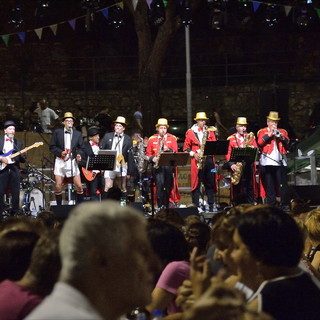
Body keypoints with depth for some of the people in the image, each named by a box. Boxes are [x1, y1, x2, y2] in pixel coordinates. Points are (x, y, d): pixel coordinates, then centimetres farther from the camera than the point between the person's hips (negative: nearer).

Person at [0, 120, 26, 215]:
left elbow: (23, 160, 13)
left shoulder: (18, 143, 16)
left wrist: (21, 155, -8)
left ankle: (14, 212, 6)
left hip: (14, 169, 3)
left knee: (16, 193, 0)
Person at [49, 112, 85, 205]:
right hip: (60, 162, -1)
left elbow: (81, 148, 13)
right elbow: (52, 147, 2)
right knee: (58, 186, -4)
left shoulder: (77, 134, 7)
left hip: (72, 162, 1)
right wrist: (60, 152, -14)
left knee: (79, 186, -3)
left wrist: (79, 155, -8)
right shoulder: (57, 132, 2)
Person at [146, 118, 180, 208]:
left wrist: (168, 149, -13)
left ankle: (166, 206, 9)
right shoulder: (152, 139, 11)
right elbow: (148, 153, 12)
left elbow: (176, 153, 5)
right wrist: (152, 158, -8)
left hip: (169, 165, 1)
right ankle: (160, 207, -14)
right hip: (157, 166, -1)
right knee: (160, 185, -17)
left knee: (168, 187, 0)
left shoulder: (172, 138, 11)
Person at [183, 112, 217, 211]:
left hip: (209, 160, 3)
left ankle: (211, 206, 9)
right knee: (196, 184, -3)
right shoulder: (190, 132, 5)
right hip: (197, 161, -3)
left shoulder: (210, 131, 13)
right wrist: (193, 154, -10)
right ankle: (196, 206, -1)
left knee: (210, 184, 4)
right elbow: (186, 148, 5)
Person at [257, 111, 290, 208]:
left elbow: (288, 144, 6)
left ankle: (285, 204, 2)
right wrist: (270, 134, -11)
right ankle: (271, 204, 6)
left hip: (280, 162, 1)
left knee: (282, 184, -2)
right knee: (269, 185, 2)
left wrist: (282, 138, -12)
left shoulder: (282, 132, 16)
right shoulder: (262, 132, 9)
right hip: (267, 163, -1)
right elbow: (260, 142, -8)